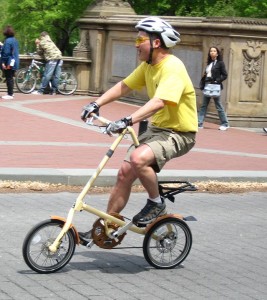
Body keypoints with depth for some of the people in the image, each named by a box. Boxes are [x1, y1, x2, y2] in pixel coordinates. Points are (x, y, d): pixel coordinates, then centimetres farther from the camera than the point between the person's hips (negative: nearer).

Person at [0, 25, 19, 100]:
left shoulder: (7, 41, -17)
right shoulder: (15, 40, 9)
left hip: (9, 64, -8)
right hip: (14, 62, 8)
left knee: (9, 78, -4)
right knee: (10, 78, 17)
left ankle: (10, 94, -2)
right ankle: (11, 93, 24)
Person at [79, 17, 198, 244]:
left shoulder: (172, 68, -23)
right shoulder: (148, 66, 5)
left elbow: (159, 102, -37)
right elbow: (124, 86, 13)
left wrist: (128, 121, -46)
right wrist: (97, 104, -1)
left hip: (179, 133, -9)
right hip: (157, 128, 9)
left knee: (138, 158, -33)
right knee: (125, 172, 0)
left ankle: (156, 203, -9)